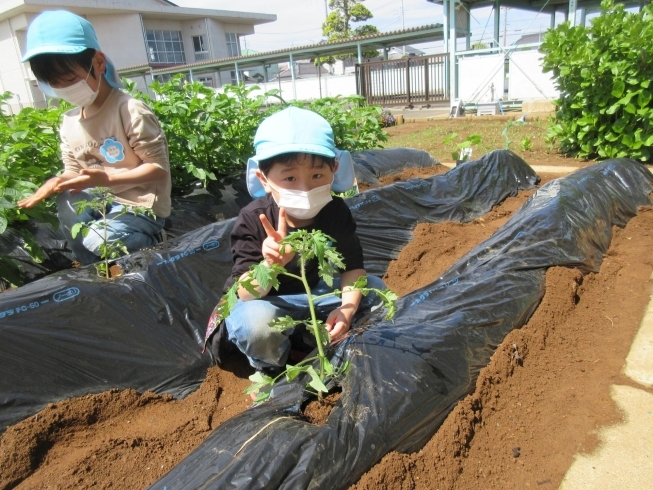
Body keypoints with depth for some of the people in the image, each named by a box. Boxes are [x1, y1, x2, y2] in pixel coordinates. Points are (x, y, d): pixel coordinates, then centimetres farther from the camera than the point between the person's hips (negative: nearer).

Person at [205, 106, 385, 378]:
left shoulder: (336, 212, -16)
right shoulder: (253, 220, -26)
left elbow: (352, 265, -10)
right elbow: (245, 293, -28)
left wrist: (347, 307, -30)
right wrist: (270, 264, -50)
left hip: (311, 294, 4)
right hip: (261, 302, -3)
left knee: (374, 289, -8)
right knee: (256, 323, -37)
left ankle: (308, 337, -7)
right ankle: (272, 365, -2)